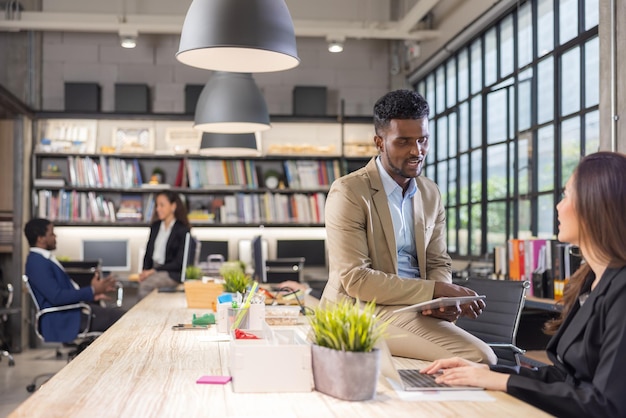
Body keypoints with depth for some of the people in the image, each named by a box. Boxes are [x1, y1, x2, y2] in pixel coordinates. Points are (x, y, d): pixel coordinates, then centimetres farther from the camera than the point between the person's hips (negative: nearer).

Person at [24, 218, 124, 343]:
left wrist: (91, 294, 7)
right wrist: (92, 291, -18)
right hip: (64, 320, -10)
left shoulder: (44, 258, 15)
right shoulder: (37, 262, -16)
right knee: (121, 317, -15)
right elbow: (56, 296, -24)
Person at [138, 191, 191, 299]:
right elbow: (148, 253, 15)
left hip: (173, 273, -5)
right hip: (153, 269, 5)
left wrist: (154, 271, -15)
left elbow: (178, 263, -8)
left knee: (145, 284, -33)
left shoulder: (182, 230, -4)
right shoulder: (155, 226, 16)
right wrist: (145, 270, -5)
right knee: (142, 281, -31)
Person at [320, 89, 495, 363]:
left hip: (415, 309, 7)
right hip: (363, 311, -7)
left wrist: (442, 300, -9)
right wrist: (435, 290, -20)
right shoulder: (348, 193, -10)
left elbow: (438, 263, 15)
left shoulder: (431, 195, 11)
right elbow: (355, 279, -16)